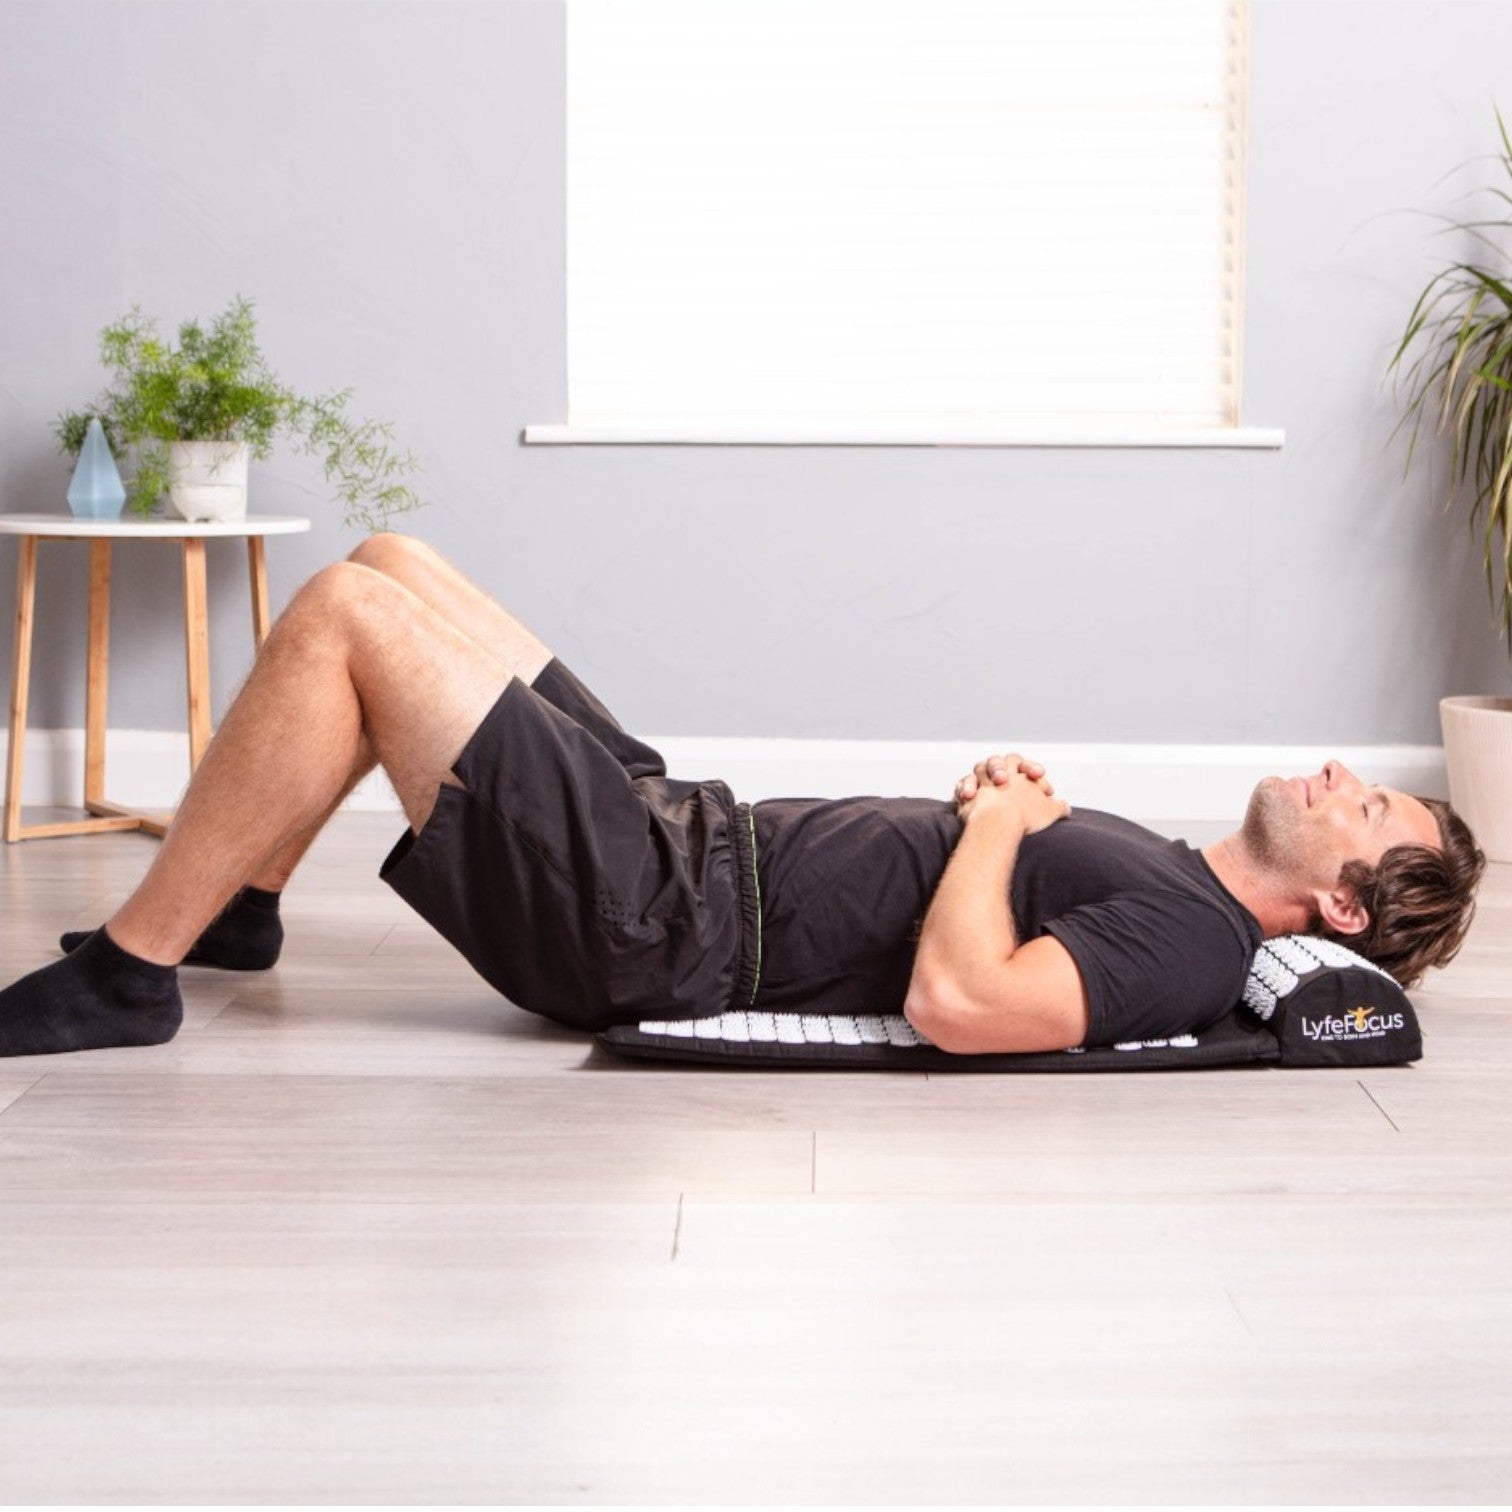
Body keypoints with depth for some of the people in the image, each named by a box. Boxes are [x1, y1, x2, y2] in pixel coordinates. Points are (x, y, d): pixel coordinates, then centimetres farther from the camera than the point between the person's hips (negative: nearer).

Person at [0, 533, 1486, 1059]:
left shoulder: (1192, 941, -16)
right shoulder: (1170, 879, 13)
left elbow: (957, 1001, -32)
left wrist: (996, 822, -15)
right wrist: (1005, 799, 8)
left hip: (660, 927, -9)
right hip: (694, 826, 9)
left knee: (345, 611, -16)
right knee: (391, 565, 13)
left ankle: (125, 972, -5)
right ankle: (233, 910, 20)